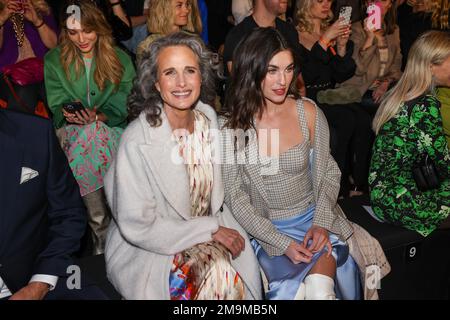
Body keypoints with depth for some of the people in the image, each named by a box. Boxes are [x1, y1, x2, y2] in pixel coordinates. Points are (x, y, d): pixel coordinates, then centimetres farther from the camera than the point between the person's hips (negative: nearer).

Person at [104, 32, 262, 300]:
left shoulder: (208, 117, -2)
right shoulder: (137, 141, -22)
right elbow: (137, 227, -18)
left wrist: (216, 228, -4)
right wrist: (211, 229, -15)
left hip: (207, 232, 6)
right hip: (149, 249, -5)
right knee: (219, 275, -25)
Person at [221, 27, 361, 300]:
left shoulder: (308, 112, -3)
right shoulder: (232, 127, -9)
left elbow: (328, 171, 6)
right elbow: (236, 199, -7)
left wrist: (321, 223, -9)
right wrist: (281, 243, -15)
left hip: (314, 217, 2)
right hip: (266, 227, -2)